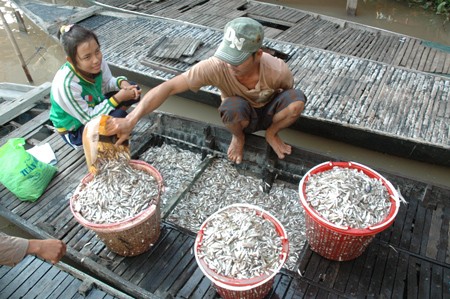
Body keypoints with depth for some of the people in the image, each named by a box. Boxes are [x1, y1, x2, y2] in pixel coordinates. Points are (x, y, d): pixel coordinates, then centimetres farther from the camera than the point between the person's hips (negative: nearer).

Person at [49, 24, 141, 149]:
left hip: (94, 108, 7)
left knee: (133, 89, -5)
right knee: (119, 117, -32)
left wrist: (121, 83, -23)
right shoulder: (66, 83, -37)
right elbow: (88, 119, -28)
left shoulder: (98, 61, -20)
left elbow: (107, 83, 0)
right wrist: (118, 98, -31)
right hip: (74, 130, -7)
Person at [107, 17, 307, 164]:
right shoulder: (215, 67, -35)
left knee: (297, 99, -31)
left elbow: (288, 91, -7)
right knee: (233, 106, -38)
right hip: (240, 116, -1)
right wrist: (130, 121, -49)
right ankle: (238, 137, -2)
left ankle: (271, 133, 1)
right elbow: (169, 87, -39)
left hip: (269, 112, 2)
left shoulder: (278, 70, -32)